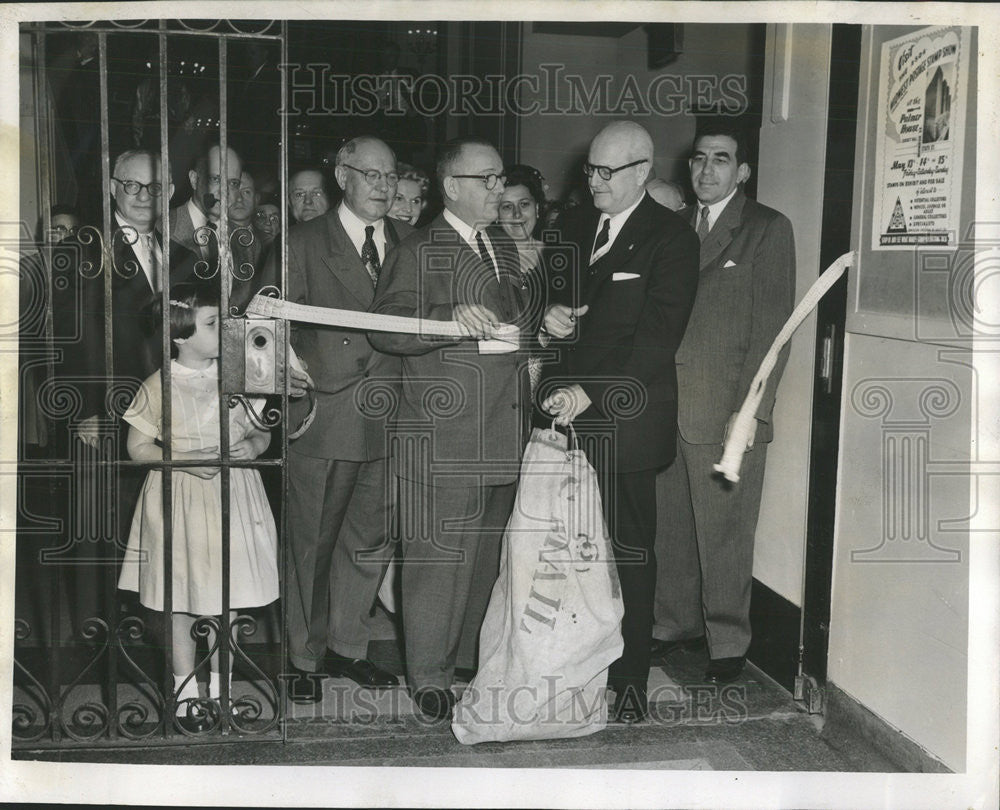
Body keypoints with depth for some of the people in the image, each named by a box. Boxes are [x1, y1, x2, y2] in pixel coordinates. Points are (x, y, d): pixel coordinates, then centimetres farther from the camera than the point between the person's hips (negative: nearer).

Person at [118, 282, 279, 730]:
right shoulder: (159, 386, -7)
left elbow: (262, 432, 10)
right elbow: (138, 447, -3)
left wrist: (251, 446, -13)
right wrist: (183, 459, -18)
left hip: (232, 499, 3)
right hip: (180, 504, -2)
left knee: (229, 602, 10)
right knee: (180, 604, 6)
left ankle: (219, 687, 26)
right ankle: (186, 689, 23)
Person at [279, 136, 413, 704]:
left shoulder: (408, 243, 12)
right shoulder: (304, 243, 0)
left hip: (388, 417, 4)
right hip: (326, 416, -4)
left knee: (372, 539, 12)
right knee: (310, 543, 4)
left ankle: (347, 646, 29)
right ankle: (304, 658, 19)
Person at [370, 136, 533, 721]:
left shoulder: (505, 247, 17)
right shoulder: (421, 252, -9)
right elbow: (386, 329, -23)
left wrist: (547, 328, 12)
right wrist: (453, 317, -37)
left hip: (503, 436, 8)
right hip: (444, 438, -8)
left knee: (487, 553, 17)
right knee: (440, 554, -2)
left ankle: (470, 654, 34)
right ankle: (429, 673, 13)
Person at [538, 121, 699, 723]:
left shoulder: (672, 238, -4)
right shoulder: (574, 226, 16)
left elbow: (657, 336, -12)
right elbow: (549, 290, 27)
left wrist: (591, 393, -17)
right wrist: (549, 312, 2)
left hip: (623, 419, -4)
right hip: (565, 415, 5)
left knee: (630, 550, 3)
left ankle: (631, 677, 15)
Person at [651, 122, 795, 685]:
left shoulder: (767, 229, -1)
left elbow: (773, 324, -7)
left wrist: (751, 410, -14)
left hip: (726, 410, -5)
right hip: (665, 405, 5)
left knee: (724, 532, 1)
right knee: (670, 527, 12)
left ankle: (729, 642, 16)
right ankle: (677, 623, 28)